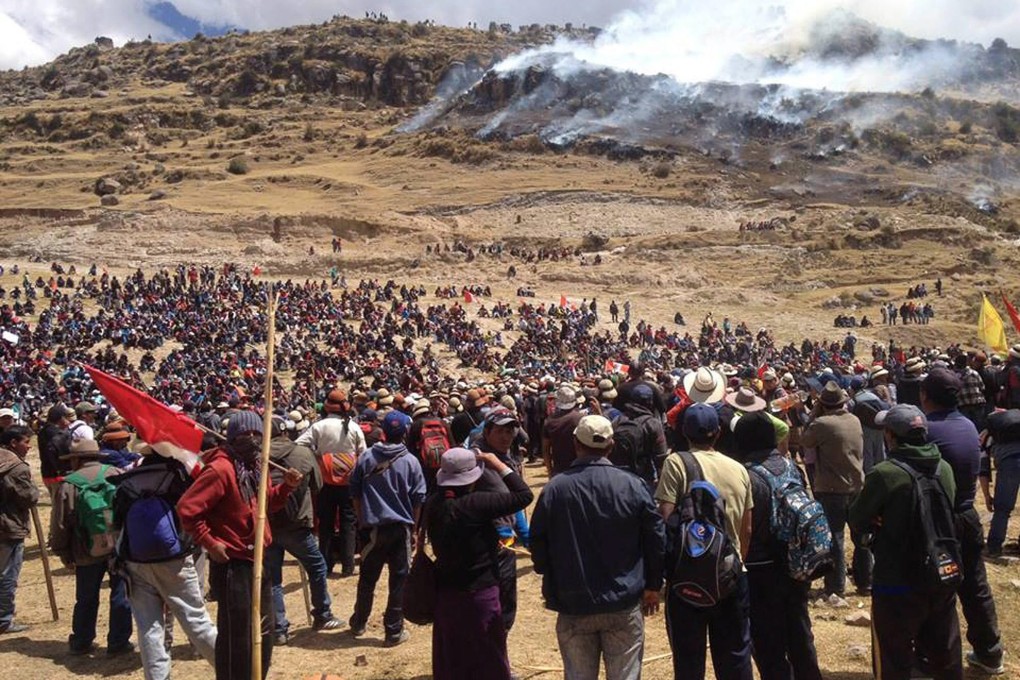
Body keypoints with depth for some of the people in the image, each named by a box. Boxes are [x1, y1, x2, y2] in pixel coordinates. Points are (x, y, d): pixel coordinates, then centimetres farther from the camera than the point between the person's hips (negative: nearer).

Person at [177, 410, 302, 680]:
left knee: (263, 630, 20)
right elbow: (187, 508, -23)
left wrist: (286, 486, 1)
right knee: (236, 634, 1)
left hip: (258, 560, 9)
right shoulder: (221, 469, -19)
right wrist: (209, 543, -19)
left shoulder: (255, 467, 9)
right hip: (232, 564, -9)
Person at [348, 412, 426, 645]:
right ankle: (394, 631, 10)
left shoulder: (367, 457, -2)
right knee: (399, 580, 6)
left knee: (367, 578, 17)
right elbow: (418, 499, -2)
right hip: (400, 527, -2)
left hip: (372, 527, 2)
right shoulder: (411, 461, -6)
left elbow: (355, 492, 4)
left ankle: (358, 624, 31)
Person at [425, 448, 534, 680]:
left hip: (446, 591, 7)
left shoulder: (433, 504, -4)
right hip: (478, 594, -7)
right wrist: (498, 464, -11)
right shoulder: (474, 504, -24)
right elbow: (524, 495, -20)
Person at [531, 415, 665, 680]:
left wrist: (553, 583, 15)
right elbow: (656, 540, -2)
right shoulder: (632, 486, -9)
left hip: (573, 605, 0)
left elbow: (538, 544, -2)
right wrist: (653, 586, 12)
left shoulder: (554, 489, -10)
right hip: (624, 603, 0)